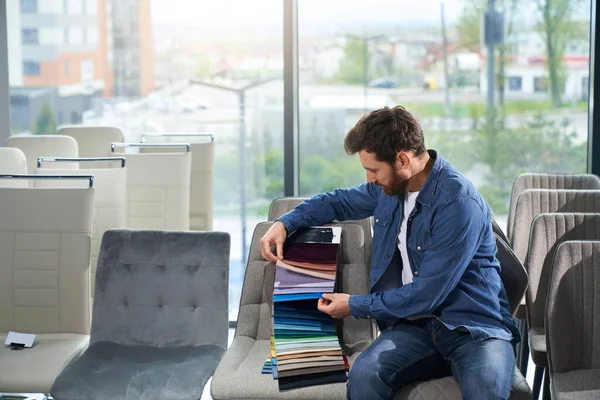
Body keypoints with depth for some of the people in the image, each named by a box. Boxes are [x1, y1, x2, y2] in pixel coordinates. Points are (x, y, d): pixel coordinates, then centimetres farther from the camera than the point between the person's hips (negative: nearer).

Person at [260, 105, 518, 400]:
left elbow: (425, 296, -17)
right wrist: (285, 223, 13)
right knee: (363, 374, -27)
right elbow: (341, 201, 27)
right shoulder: (390, 187, 6)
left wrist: (355, 306, -6)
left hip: (473, 324, -6)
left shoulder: (459, 204, -18)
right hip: (416, 323, 6)